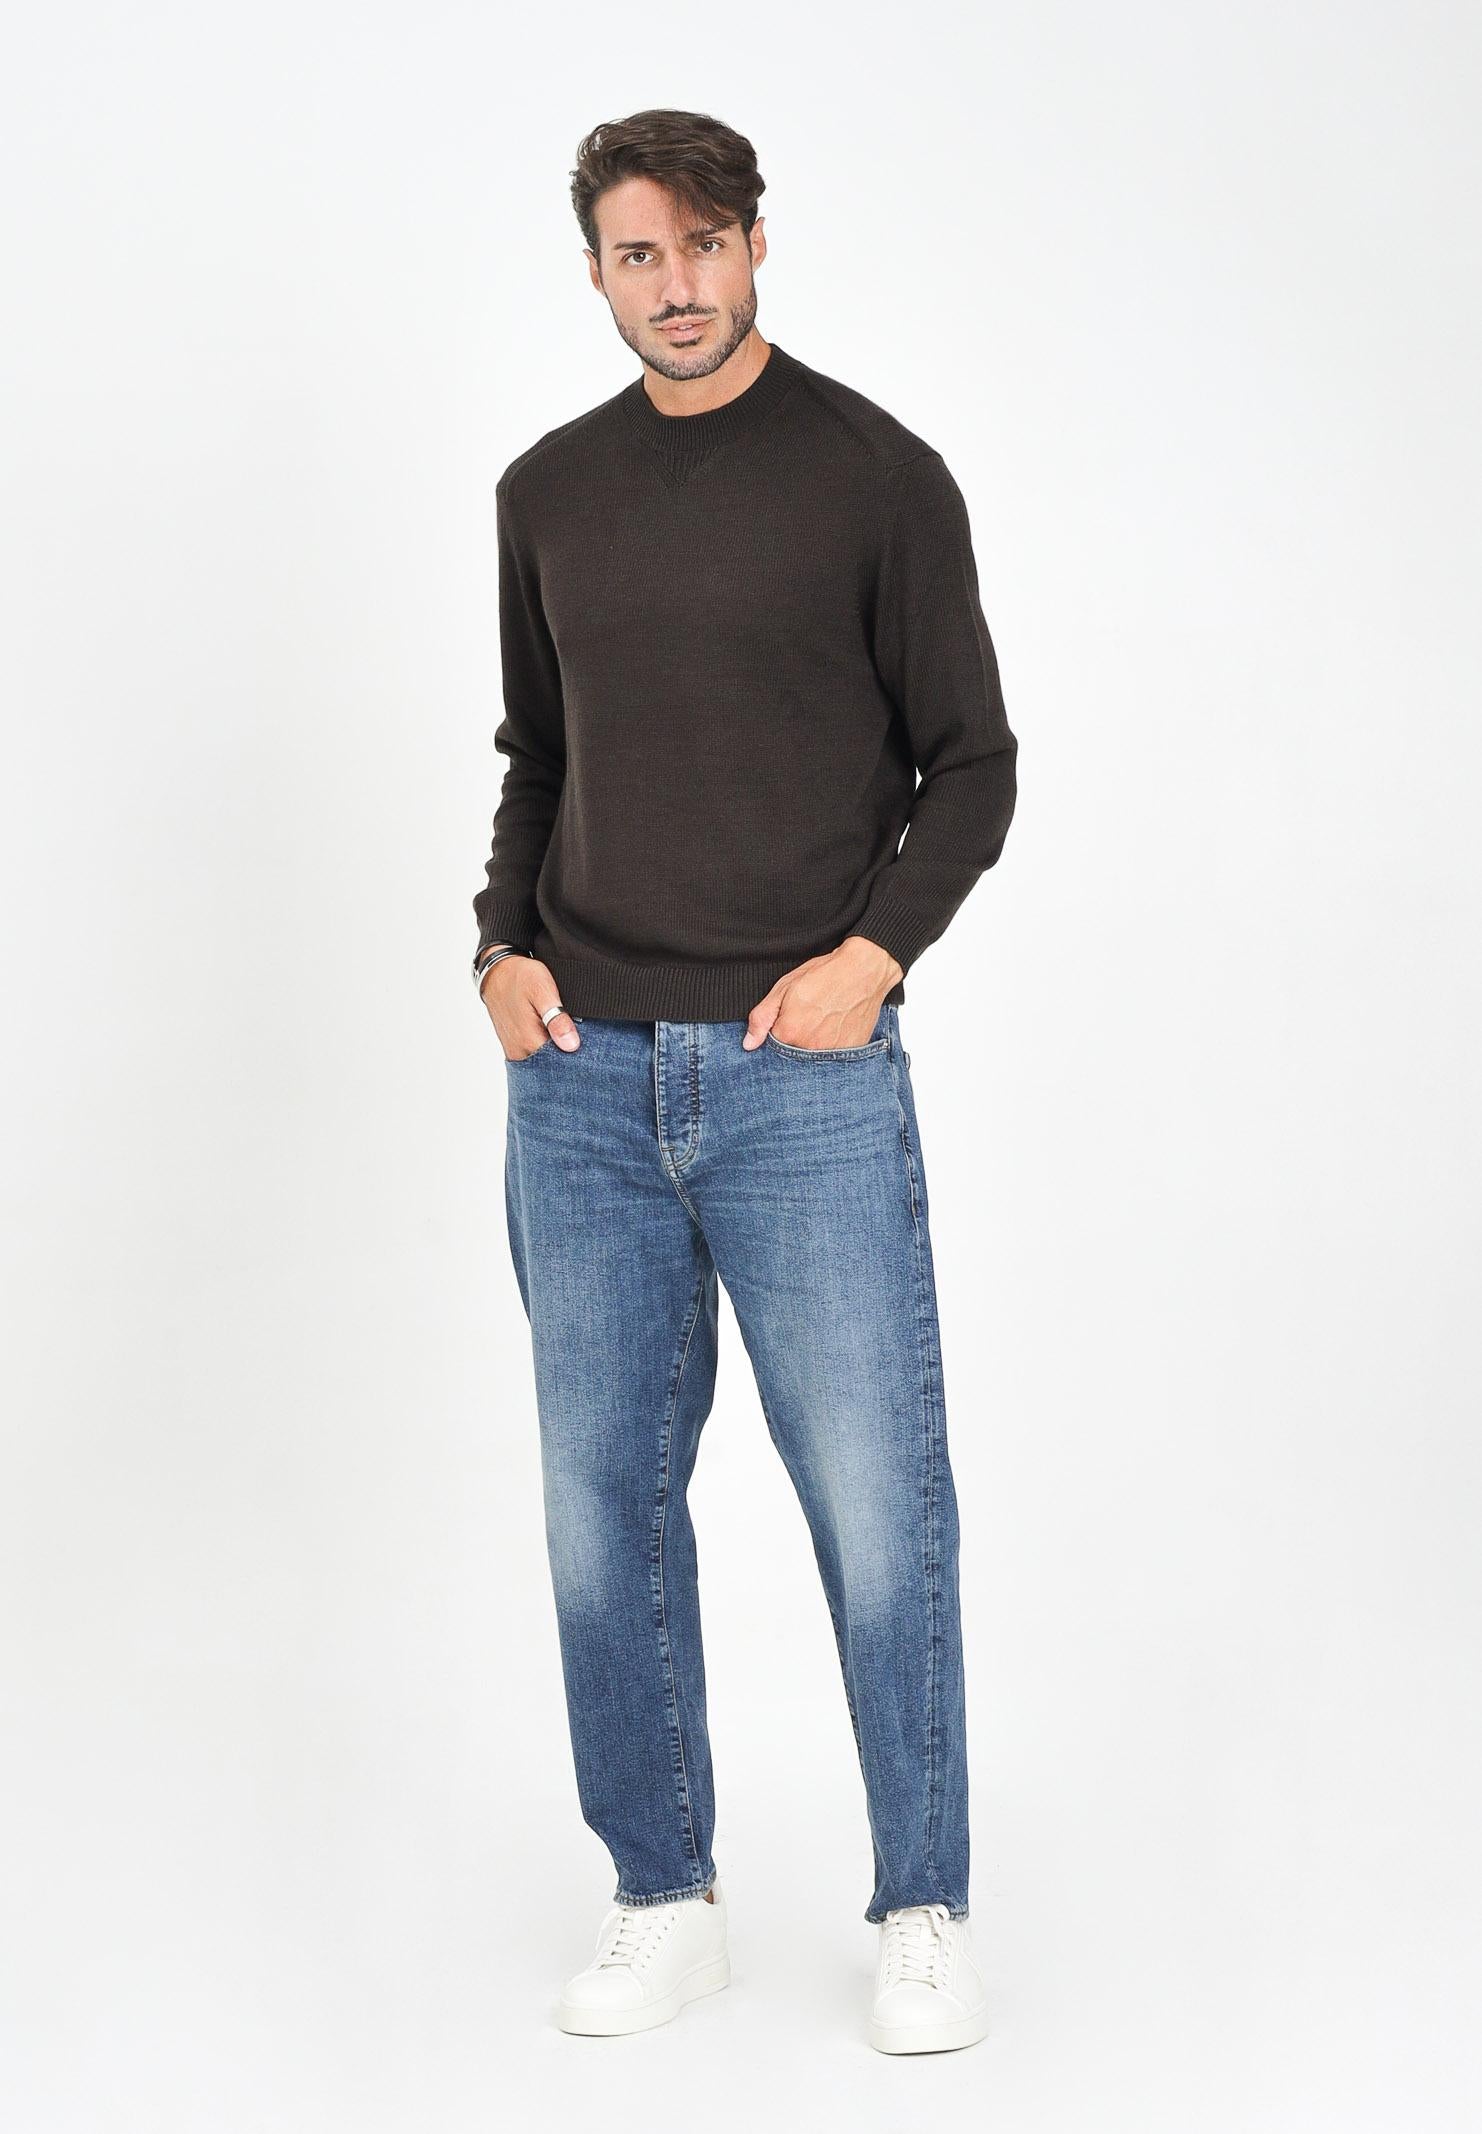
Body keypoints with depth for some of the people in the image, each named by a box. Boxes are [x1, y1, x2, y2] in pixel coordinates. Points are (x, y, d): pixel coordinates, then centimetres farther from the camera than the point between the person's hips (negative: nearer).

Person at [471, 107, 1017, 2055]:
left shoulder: (876, 473, 0)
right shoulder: (550, 492, 12)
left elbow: (972, 761, 2)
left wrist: (875, 950, -11)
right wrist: (507, 942, 5)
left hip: (804, 1072, -4)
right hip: (584, 1077, 4)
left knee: (878, 1502, -2)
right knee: (603, 1498, 7)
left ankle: (925, 1912, 15)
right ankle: (665, 1899, 23)